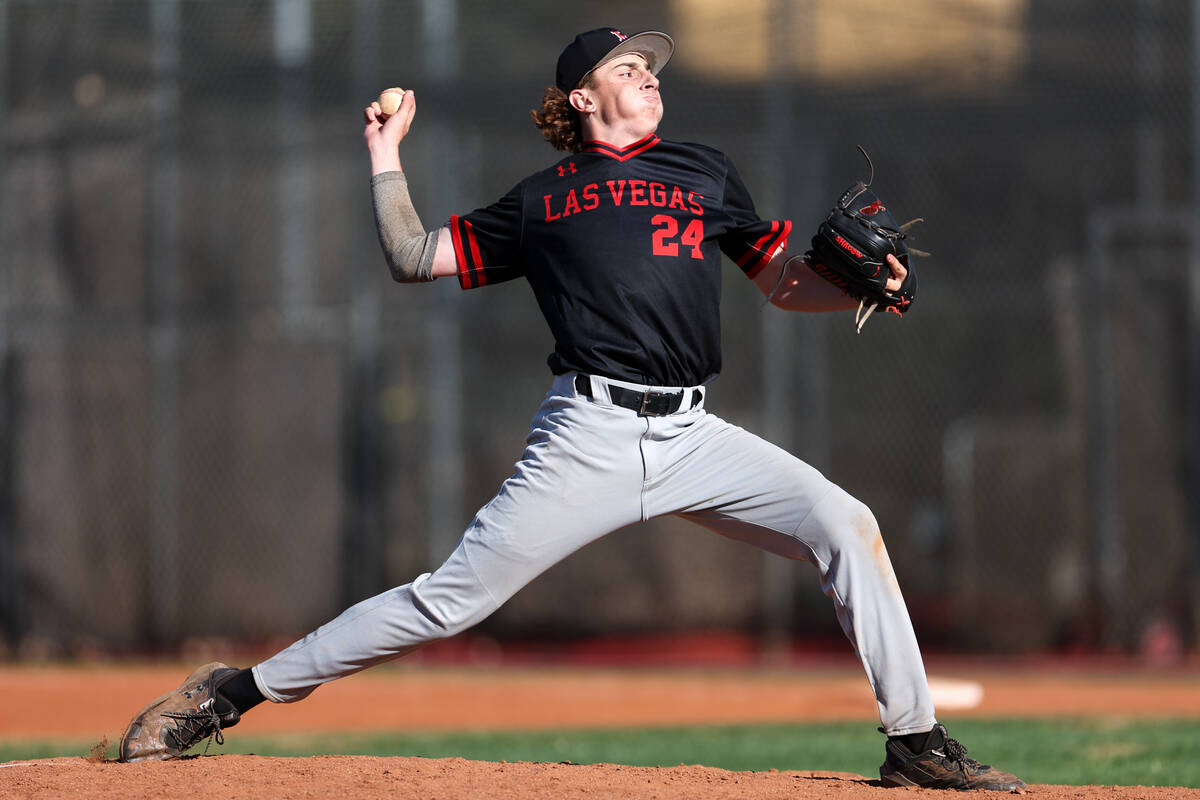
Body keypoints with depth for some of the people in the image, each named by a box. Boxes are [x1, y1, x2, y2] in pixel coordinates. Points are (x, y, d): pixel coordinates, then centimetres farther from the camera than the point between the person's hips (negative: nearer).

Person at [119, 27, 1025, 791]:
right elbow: (413, 257, 17)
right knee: (451, 598, -9)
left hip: (693, 438, 3)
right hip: (591, 437, -3)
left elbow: (786, 280, 20)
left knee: (845, 525, -14)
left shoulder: (704, 171, 19)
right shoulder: (540, 200, 14)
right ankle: (236, 692, -2)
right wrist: (387, 156, 13)